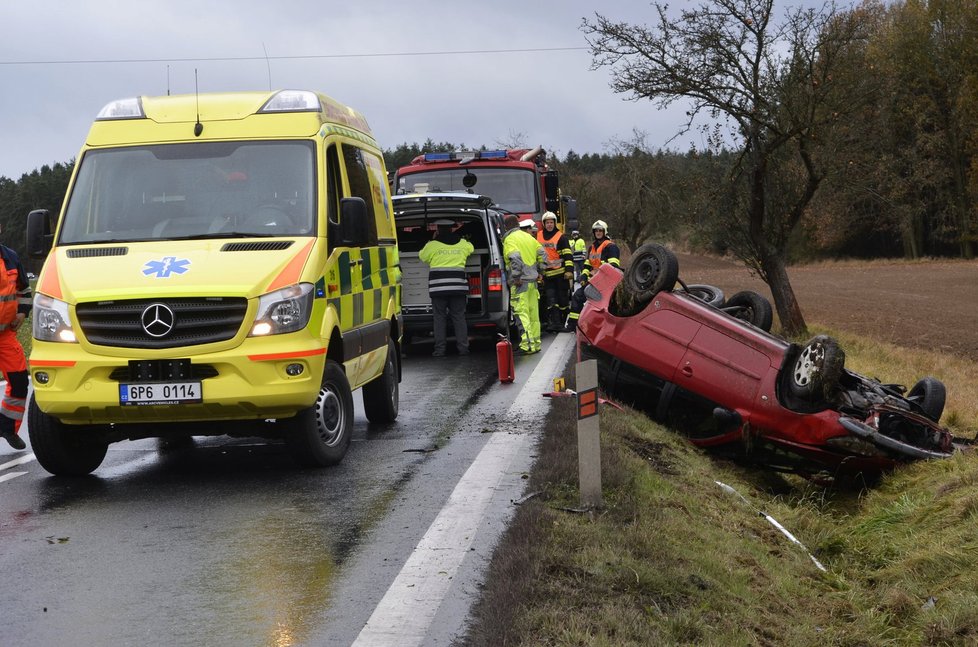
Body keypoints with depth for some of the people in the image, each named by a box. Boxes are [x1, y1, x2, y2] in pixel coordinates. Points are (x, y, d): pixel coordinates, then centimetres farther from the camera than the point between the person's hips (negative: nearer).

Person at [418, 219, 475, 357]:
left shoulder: (432, 245, 0)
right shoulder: (463, 244, 10)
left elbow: (422, 256, 17)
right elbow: (471, 248, 33)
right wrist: (457, 235, 40)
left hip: (438, 287, -2)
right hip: (458, 287, 2)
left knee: (439, 317, 1)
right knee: (459, 317, 6)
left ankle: (440, 349, -2)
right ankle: (463, 347, 2)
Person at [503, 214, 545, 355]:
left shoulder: (509, 239, -9)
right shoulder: (528, 236, 15)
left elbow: (515, 259, -23)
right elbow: (541, 253, 17)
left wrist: (516, 277, -19)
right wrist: (538, 271, 21)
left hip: (520, 282, -8)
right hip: (532, 279, 8)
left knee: (522, 314, -9)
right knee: (533, 313, 13)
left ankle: (527, 345, -15)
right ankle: (535, 343, 18)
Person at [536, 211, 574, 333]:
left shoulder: (561, 237, -3)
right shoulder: (538, 236, 11)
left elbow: (568, 255, -7)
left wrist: (569, 270, -16)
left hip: (561, 273, -3)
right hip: (547, 274, 3)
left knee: (563, 299, 2)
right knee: (551, 300, -5)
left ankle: (564, 322, 12)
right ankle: (554, 322, -7)